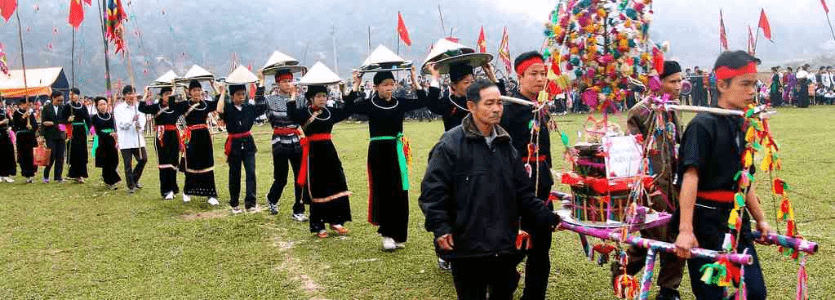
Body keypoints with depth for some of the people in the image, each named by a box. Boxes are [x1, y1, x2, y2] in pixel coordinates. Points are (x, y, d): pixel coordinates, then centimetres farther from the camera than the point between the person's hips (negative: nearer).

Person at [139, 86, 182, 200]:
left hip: (173, 137, 3)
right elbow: (142, 108, -10)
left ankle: (172, 189, 16)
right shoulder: (156, 107, 1)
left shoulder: (175, 107, 10)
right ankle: (166, 191, 3)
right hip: (162, 137, -3)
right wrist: (145, 97, -17)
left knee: (173, 163, 6)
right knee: (164, 164, -2)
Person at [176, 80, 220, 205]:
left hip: (204, 136, 3)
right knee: (191, 165, 7)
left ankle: (211, 195, 5)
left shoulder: (206, 104, 7)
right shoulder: (185, 105, -1)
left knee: (208, 165, 2)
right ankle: (187, 192, 26)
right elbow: (172, 105, -13)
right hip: (191, 137, -2)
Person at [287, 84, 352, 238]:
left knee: (338, 185, 3)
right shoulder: (304, 113, -5)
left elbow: (347, 111, 16)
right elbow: (291, 114, -24)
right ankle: (318, 226, 11)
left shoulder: (330, 112, 9)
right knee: (316, 190, 1)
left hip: (329, 151, 5)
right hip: (314, 153, -5)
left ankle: (336, 221, 15)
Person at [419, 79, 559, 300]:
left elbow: (523, 192, 15)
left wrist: (548, 218, 8)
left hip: (505, 246, 6)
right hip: (467, 247, -6)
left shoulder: (505, 145, 12)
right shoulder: (451, 144, -9)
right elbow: (432, 189, -12)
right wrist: (440, 227, -20)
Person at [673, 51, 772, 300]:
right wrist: (685, 230, -30)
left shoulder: (741, 126, 11)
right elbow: (690, 176, -22)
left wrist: (760, 219, 21)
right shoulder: (703, 125, -13)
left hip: (737, 219, 8)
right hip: (706, 221, -7)